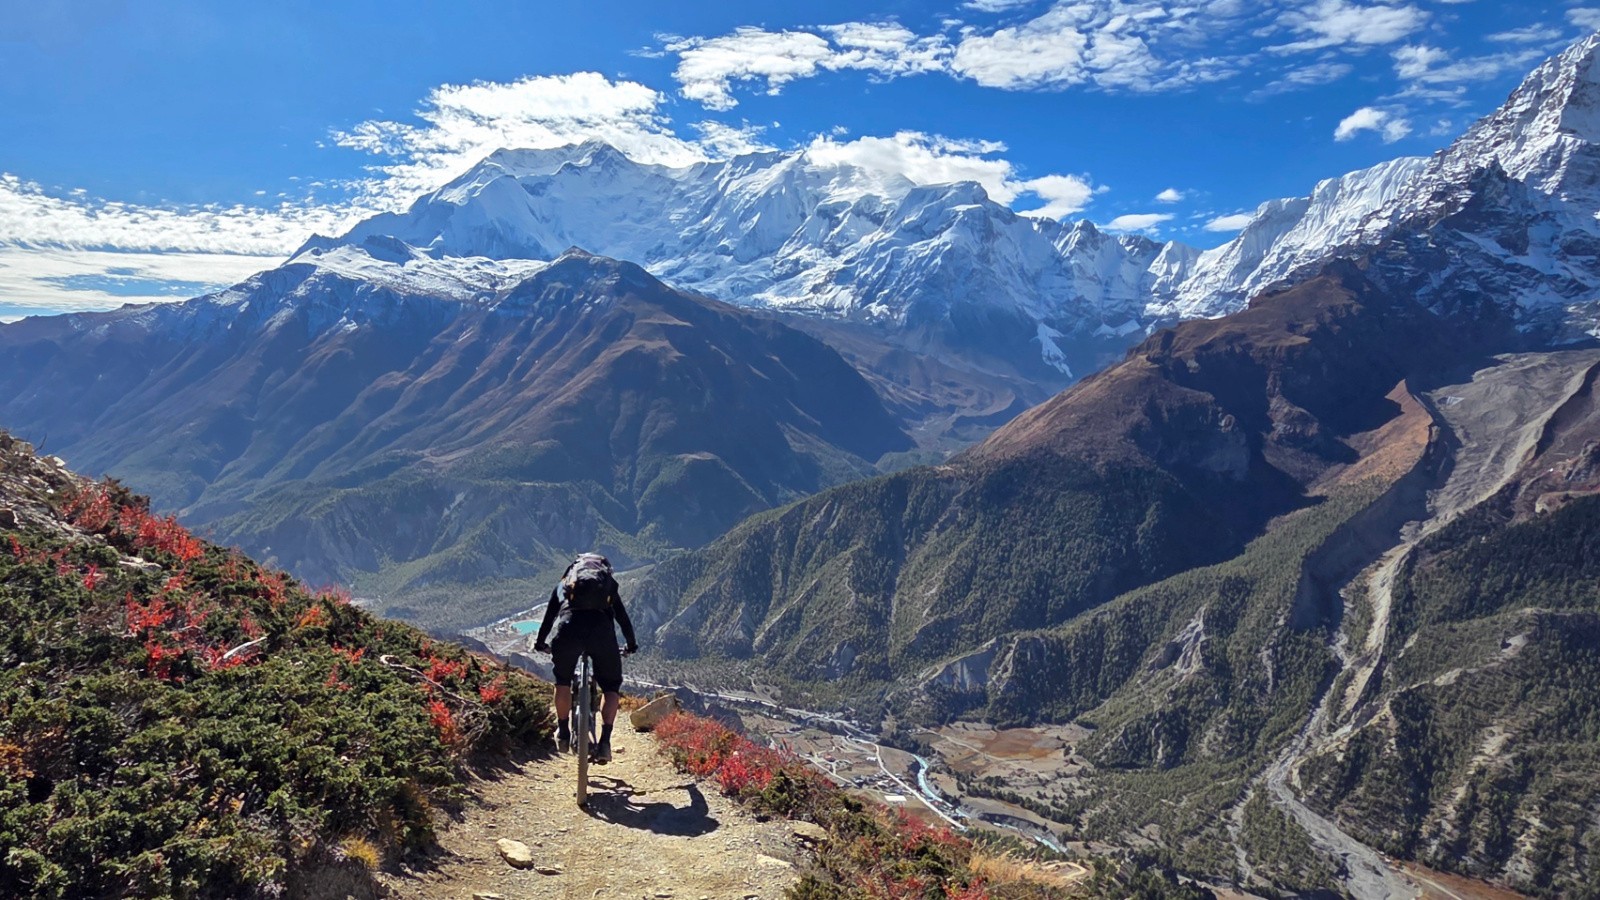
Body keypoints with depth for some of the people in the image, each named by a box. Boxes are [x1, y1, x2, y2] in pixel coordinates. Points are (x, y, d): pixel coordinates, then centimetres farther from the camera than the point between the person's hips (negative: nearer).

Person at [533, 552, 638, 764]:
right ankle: (604, 742, 5)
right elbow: (623, 618, 39)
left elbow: (548, 616, 39)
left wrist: (540, 643, 56)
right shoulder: (609, 587, 33)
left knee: (562, 681, 29)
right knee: (611, 687, 18)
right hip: (602, 631, 0)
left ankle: (563, 733, 33)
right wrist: (631, 644, 54)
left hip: (568, 629, 1)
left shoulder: (563, 585, 33)